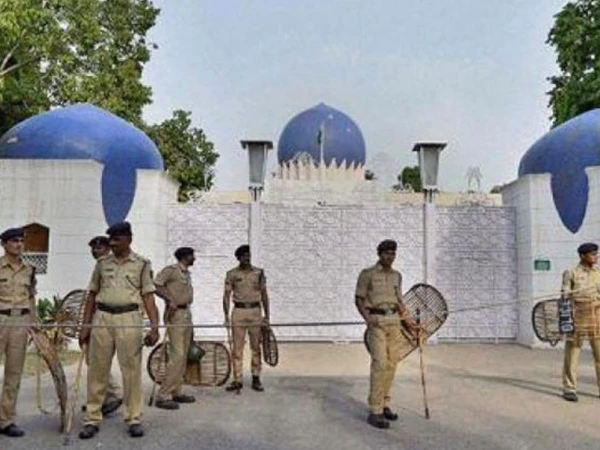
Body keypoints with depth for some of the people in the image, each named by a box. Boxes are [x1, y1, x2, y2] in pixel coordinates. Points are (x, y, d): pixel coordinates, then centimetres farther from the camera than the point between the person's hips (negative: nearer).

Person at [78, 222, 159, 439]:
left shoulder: (142, 264, 3)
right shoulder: (102, 263, 10)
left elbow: (148, 296, 0)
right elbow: (92, 295, 13)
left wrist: (154, 326, -10)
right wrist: (85, 326, 9)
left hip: (129, 319, -2)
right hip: (102, 318, 3)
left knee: (132, 370, 2)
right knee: (97, 370, 7)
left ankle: (134, 419, 13)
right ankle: (92, 419, 17)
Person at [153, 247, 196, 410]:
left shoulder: (187, 273, 17)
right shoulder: (171, 269, -9)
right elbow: (155, 285, -18)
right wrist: (170, 300, -23)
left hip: (186, 313, 9)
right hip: (175, 314, -9)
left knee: (183, 356, 11)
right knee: (177, 355, -12)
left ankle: (176, 392, 20)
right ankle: (163, 396, -7)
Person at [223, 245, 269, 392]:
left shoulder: (259, 272, 6)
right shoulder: (232, 274, 2)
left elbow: (264, 294, 9)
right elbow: (226, 295, 2)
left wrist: (267, 315, 5)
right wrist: (226, 316, -6)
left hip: (255, 311, 1)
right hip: (239, 311, -1)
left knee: (256, 347, 5)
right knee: (237, 347, 0)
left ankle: (256, 379, 14)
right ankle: (237, 380, 6)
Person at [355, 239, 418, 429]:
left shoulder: (397, 275, 12)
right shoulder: (367, 274, -5)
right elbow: (359, 299, -5)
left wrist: (408, 321, 13)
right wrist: (368, 319, -18)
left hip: (394, 321, 6)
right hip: (376, 321, -6)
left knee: (391, 364, 6)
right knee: (380, 364, -13)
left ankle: (384, 405, 19)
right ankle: (375, 412, -9)